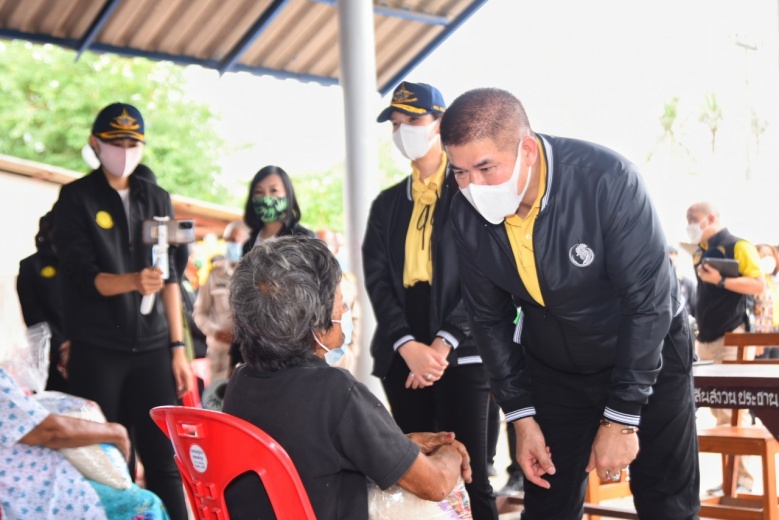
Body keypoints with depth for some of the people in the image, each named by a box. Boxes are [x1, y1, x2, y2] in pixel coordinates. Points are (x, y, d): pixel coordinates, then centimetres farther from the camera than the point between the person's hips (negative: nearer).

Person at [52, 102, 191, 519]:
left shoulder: (157, 199, 12)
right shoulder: (75, 198, 1)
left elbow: (171, 278, 11)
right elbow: (83, 276, -9)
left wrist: (177, 347, 5)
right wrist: (133, 281, -27)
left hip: (152, 346, 3)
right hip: (97, 350, -3)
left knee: (164, 459, 0)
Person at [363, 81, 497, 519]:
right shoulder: (387, 204, 15)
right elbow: (377, 280, 7)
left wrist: (443, 344, -14)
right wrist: (408, 346, -9)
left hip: (461, 355, -4)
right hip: (402, 357, 4)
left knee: (470, 475, -3)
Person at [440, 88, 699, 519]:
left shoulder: (606, 179, -30)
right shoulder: (468, 215, -16)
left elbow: (648, 303, -25)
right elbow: (489, 317, -2)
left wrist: (621, 418, -22)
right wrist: (521, 416, -3)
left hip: (648, 354, -3)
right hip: (551, 368, 3)